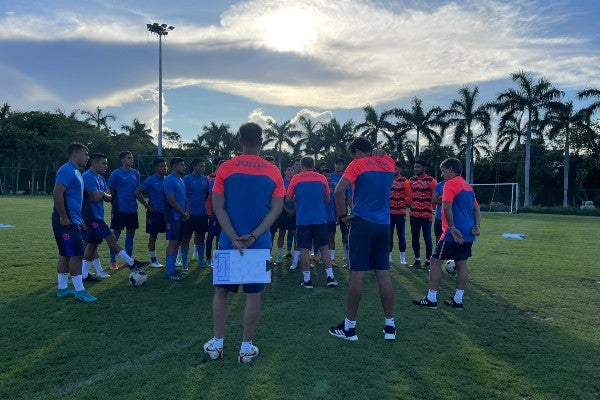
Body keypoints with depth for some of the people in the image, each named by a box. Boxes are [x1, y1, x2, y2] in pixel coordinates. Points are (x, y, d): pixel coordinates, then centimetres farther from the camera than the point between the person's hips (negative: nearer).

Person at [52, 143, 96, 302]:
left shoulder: (75, 172, 17)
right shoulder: (67, 170, -14)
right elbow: (57, 194, -23)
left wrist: (79, 218, 22)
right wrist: (64, 217, -21)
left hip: (73, 221, 10)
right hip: (66, 222, -10)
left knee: (65, 255, 13)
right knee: (76, 254, -8)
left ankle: (62, 289, 21)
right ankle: (80, 291, -3)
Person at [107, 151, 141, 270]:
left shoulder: (136, 173, 10)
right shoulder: (116, 174, -6)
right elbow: (111, 192, -3)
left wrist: (135, 204, 13)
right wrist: (114, 207, -4)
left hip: (132, 210, 6)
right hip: (120, 210, -5)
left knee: (130, 234, 10)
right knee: (116, 234, 1)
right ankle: (113, 262, 10)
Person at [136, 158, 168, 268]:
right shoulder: (150, 180, -9)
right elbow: (137, 192, -11)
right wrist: (147, 206, -11)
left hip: (166, 212, 5)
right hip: (154, 213, -5)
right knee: (153, 236, 5)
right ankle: (153, 260, 16)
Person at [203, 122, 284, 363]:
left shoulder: (226, 168, -4)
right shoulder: (273, 172, -1)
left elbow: (218, 207, -8)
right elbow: (276, 209, -7)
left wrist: (234, 238, -11)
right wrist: (253, 237, -12)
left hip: (228, 242, 0)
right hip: (260, 244, 0)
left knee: (221, 291, 14)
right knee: (253, 294, 9)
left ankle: (217, 344, 21)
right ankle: (247, 348, 16)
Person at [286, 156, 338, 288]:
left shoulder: (296, 178, 0)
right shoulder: (322, 178, 5)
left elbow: (288, 199, 5)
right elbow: (327, 199, 13)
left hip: (303, 220, -2)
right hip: (320, 219, 2)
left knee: (304, 250, 3)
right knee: (324, 247, 10)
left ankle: (307, 280, 6)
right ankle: (330, 277, 8)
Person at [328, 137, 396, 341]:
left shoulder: (358, 164, -4)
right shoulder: (389, 163, 11)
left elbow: (339, 190, -16)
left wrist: (342, 215, -6)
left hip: (362, 223, -5)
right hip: (384, 225, 6)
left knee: (357, 273, -2)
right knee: (383, 273, 9)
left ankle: (349, 326, 6)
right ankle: (390, 326, 14)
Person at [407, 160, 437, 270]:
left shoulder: (431, 180, -7)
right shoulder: (411, 180, 9)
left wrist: (431, 208, -5)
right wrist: (412, 205, 8)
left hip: (426, 214, -5)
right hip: (414, 214, 5)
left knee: (427, 238, 2)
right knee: (414, 238, 9)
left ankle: (428, 261, 12)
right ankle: (417, 260, 21)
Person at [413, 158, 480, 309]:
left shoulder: (450, 184, -10)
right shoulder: (468, 185, 17)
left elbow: (447, 207, -22)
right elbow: (476, 208, 16)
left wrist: (452, 227, -19)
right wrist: (476, 225, 6)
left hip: (455, 233, -9)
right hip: (468, 234, 9)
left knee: (436, 261, -1)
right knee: (461, 264, 11)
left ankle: (431, 299, 2)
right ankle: (457, 300, 16)